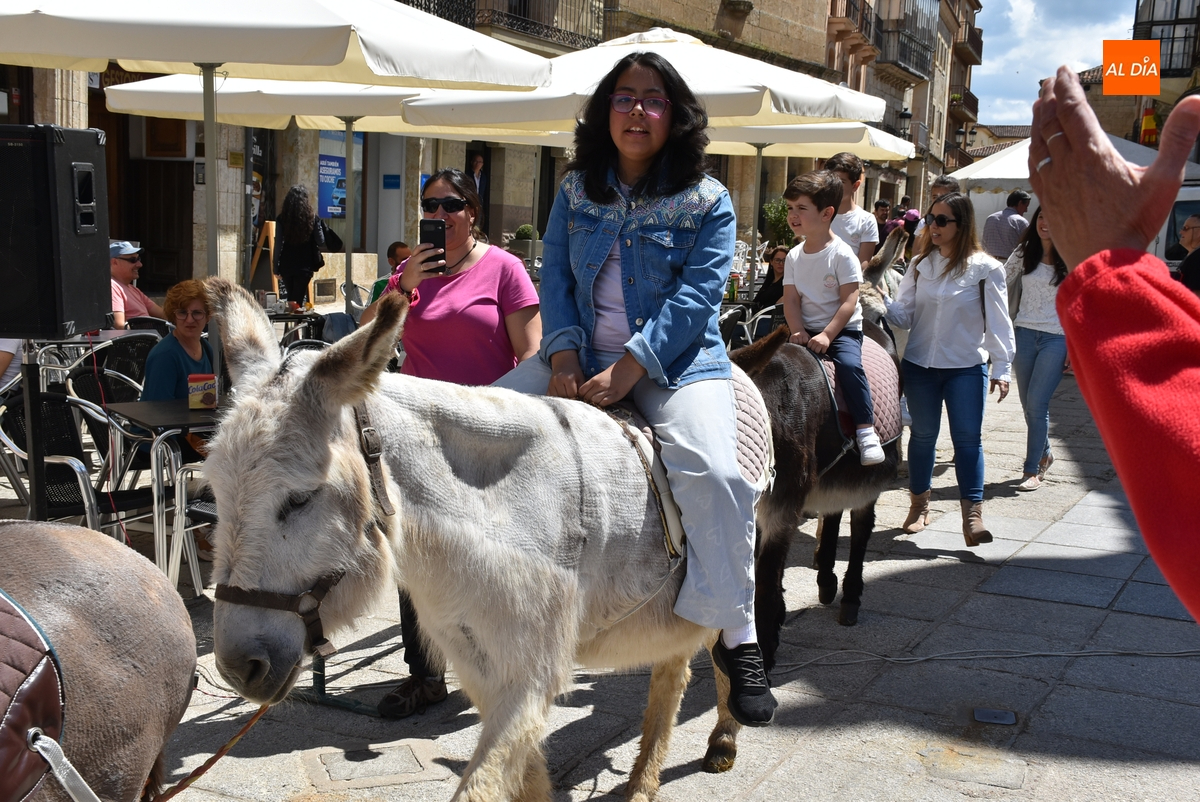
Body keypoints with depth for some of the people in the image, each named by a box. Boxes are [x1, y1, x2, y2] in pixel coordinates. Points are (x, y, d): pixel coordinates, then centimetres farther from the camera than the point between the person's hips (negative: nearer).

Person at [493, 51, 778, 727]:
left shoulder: (708, 201, -2)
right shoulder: (577, 190, 10)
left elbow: (698, 295, -13)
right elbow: (556, 275, 6)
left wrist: (628, 368, -23)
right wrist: (563, 354, -12)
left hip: (677, 362, -4)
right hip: (583, 359, 5)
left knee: (710, 470, -30)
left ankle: (739, 638, -19)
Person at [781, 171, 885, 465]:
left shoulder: (842, 254, -10)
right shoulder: (795, 256, 7)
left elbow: (849, 302, -14)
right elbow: (791, 299, 3)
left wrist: (826, 335, -21)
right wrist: (798, 331, -14)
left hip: (842, 329, -5)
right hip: (807, 330, 5)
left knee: (849, 364, -30)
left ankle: (866, 430, -25)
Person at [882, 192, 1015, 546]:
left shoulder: (985, 268, -4)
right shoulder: (920, 264, 6)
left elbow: (998, 322, -3)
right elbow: (905, 315, 4)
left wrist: (1001, 369, -7)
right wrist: (883, 302, -16)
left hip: (967, 367, -3)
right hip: (919, 364, 3)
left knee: (968, 437, -5)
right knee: (923, 434, 11)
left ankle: (972, 514, -2)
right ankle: (919, 505, 25)